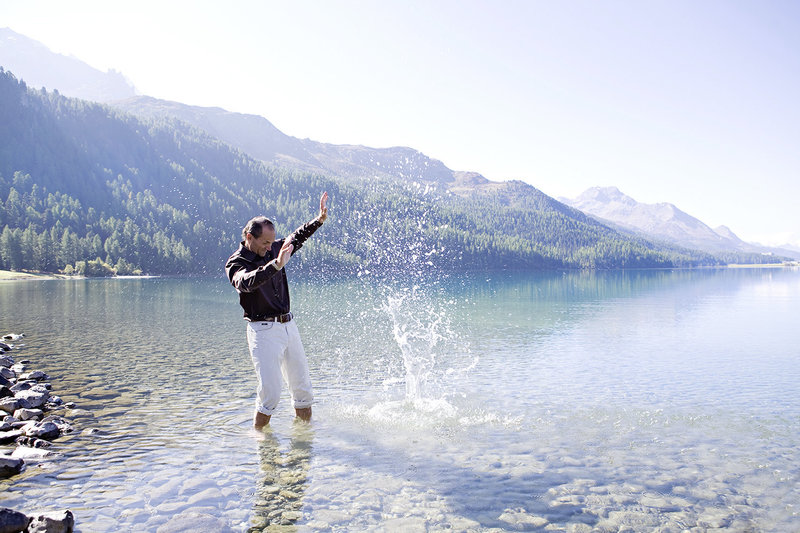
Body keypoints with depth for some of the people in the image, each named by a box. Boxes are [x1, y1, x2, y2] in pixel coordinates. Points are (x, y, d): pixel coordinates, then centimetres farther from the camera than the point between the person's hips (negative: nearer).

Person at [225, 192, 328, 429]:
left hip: (288, 325, 6)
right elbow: (247, 282, -31)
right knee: (270, 391, -11)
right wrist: (275, 265, -45)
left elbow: (296, 237, 26)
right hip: (263, 330, -6)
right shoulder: (235, 263, -9)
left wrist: (319, 220, 14)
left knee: (303, 388, 9)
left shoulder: (273, 250, 9)